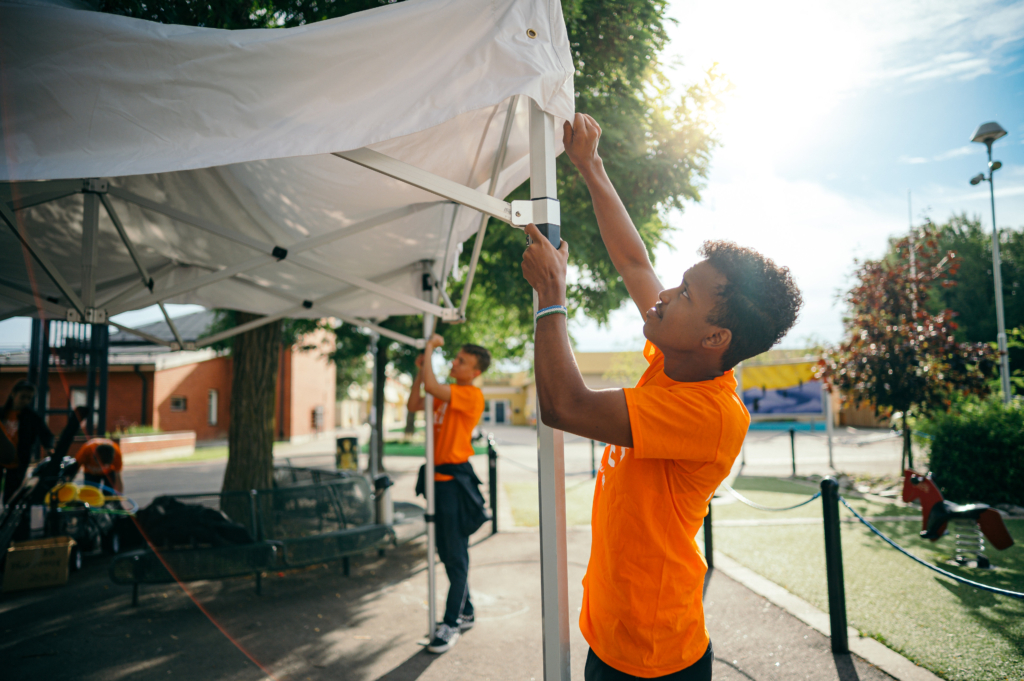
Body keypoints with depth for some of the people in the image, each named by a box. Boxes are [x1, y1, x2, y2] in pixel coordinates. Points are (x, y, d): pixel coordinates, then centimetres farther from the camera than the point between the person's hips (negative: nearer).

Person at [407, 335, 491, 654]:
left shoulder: (471, 395, -13)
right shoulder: (447, 394, 14)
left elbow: (431, 386, -25)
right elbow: (413, 404, 16)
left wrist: (430, 348, -13)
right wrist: (420, 369, 8)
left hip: (455, 480, -9)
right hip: (439, 477, 9)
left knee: (456, 555, -2)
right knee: (447, 553, 16)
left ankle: (451, 624, 6)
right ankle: (465, 614, 29)